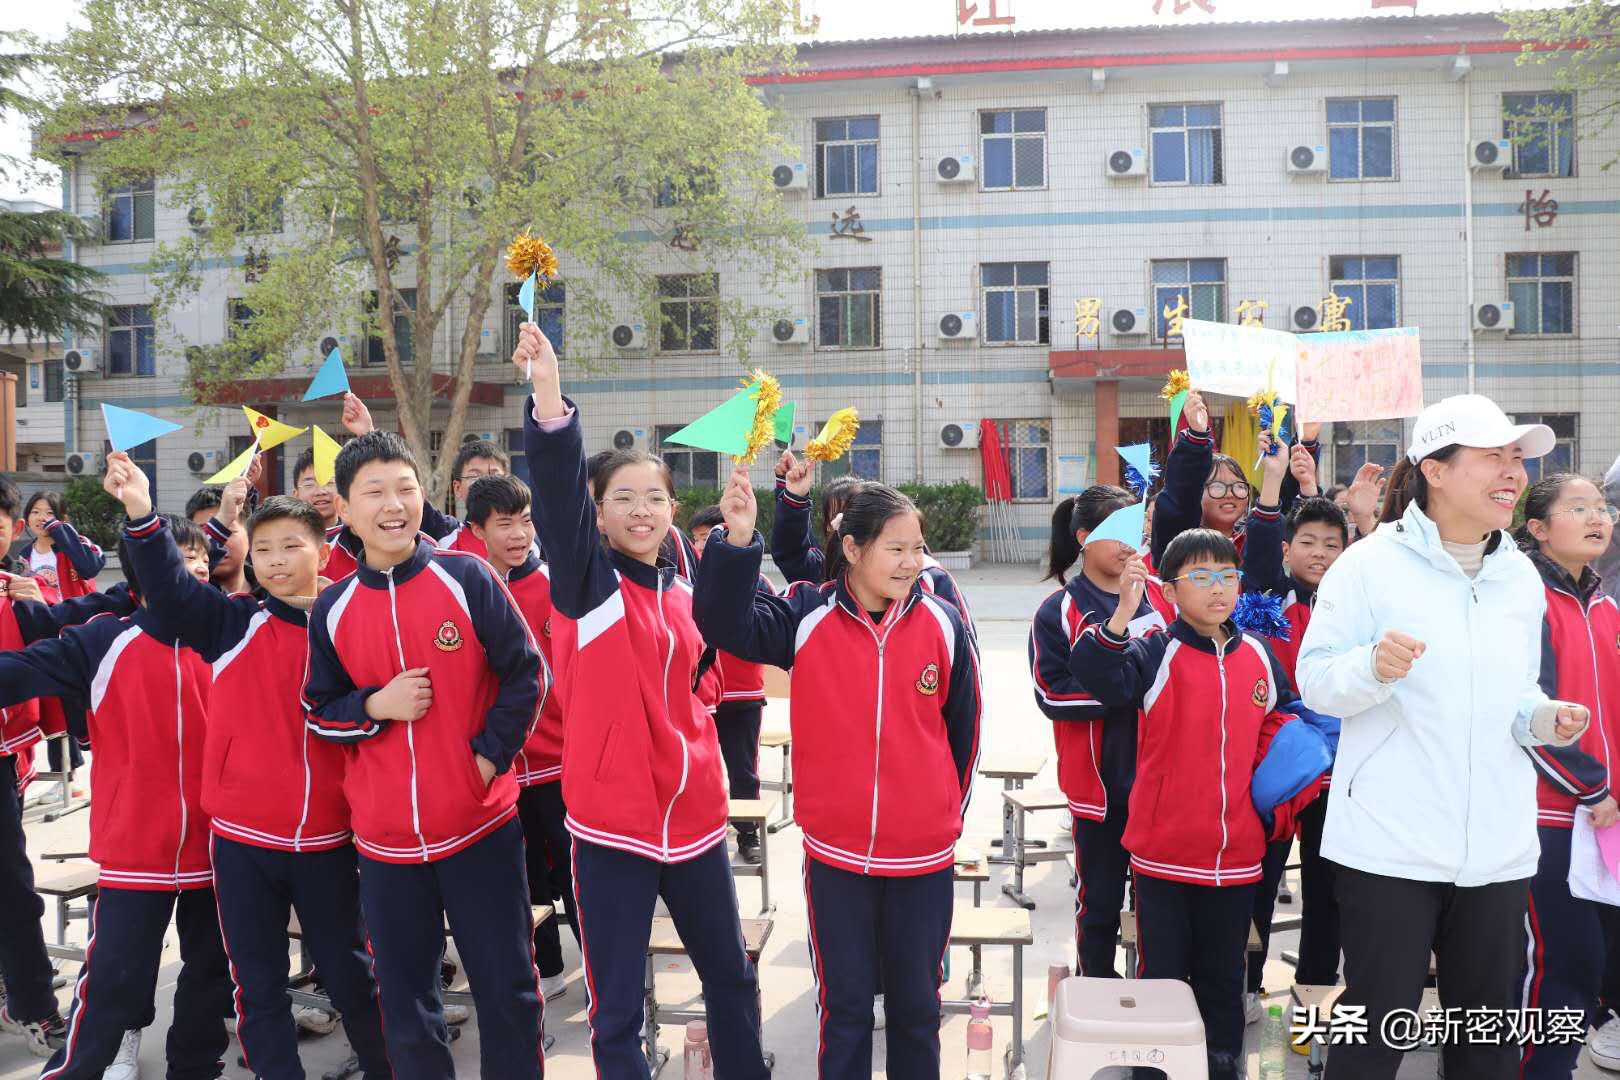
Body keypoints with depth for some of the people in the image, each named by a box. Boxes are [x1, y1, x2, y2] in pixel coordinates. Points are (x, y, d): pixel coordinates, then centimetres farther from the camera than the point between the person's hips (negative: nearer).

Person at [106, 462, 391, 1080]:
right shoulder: (234, 624, -2)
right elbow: (171, 589, -18)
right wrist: (142, 517, -32)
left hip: (328, 837, 0)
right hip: (243, 835, 0)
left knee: (349, 974, 13)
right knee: (258, 983, 11)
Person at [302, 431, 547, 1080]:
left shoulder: (468, 578, -7)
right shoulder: (332, 609, 1)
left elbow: (527, 675, -1)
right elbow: (318, 711, 9)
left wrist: (491, 755, -9)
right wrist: (376, 705, -11)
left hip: (481, 824, -2)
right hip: (384, 837, 2)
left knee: (508, 989, 7)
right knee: (404, 1000, 13)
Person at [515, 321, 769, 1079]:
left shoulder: (682, 593, 7)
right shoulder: (586, 583, -9)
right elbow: (557, 493, -27)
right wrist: (548, 400, -40)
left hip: (693, 813, 5)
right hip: (613, 818, -5)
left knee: (731, 976, 19)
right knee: (616, 1007, 2)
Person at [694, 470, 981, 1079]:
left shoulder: (943, 624, -7)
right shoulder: (809, 617, -9)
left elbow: (964, 731, 4)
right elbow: (727, 625, -23)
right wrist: (738, 541, -37)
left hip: (923, 857, 1)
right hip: (834, 852, -1)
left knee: (916, 1004, 16)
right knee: (844, 1004, 14)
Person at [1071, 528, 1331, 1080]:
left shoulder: (1259, 657, 5)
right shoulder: (1156, 654, -10)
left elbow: (1283, 733, 18)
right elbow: (1099, 678, -29)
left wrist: (1279, 807, 10)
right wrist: (1122, 616, -43)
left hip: (1238, 854, 4)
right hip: (1164, 853, -4)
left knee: (1223, 978, 17)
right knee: (1162, 973, 8)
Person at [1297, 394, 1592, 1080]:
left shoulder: (1522, 577, 10)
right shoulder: (1371, 564, -8)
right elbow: (1314, 682, -7)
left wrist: (1543, 717, -1)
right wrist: (1373, 667, -27)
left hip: (1497, 845, 6)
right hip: (1389, 843, -6)